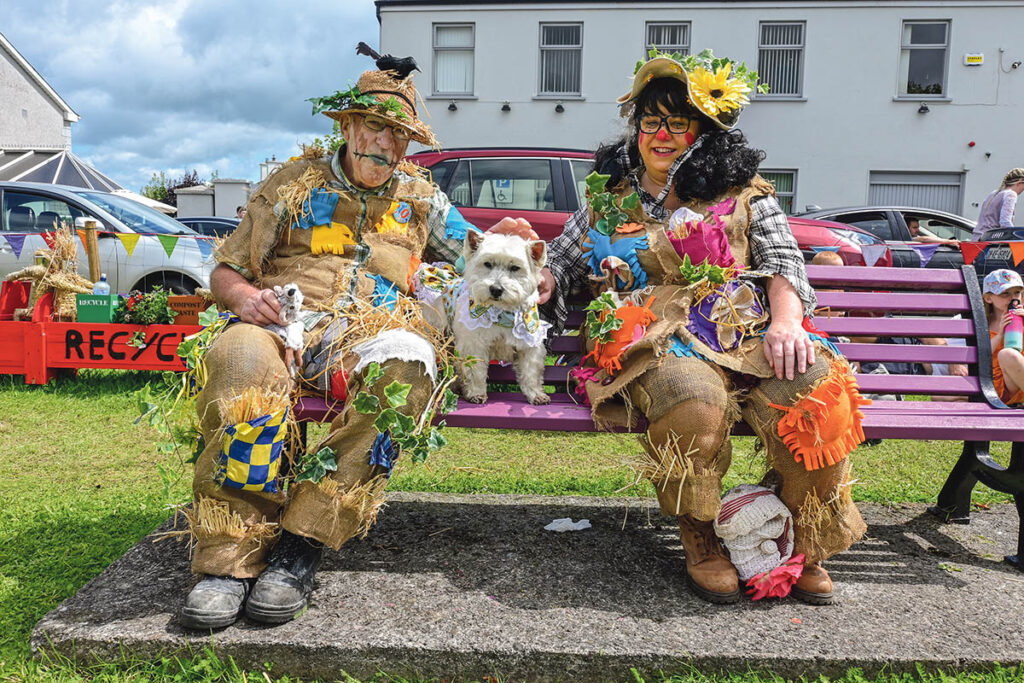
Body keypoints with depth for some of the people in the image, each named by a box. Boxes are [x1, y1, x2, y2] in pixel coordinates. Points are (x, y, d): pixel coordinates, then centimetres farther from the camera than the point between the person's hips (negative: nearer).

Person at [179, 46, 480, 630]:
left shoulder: (421, 198, 25)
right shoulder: (294, 183, 20)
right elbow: (226, 270, 18)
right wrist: (243, 294, -6)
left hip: (368, 329, 1)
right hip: (283, 320, 0)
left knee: (406, 363, -37)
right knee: (242, 360, -37)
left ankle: (302, 544, -33)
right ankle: (230, 558, -32)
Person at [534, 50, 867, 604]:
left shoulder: (744, 193, 18)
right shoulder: (609, 196, 21)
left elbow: (784, 261, 9)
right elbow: (564, 260, 25)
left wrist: (785, 323, -11)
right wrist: (538, 281, 1)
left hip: (743, 331, 2)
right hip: (654, 338, -1)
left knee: (816, 390, -30)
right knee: (694, 399, -38)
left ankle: (806, 543, -5)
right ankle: (699, 538, -10)